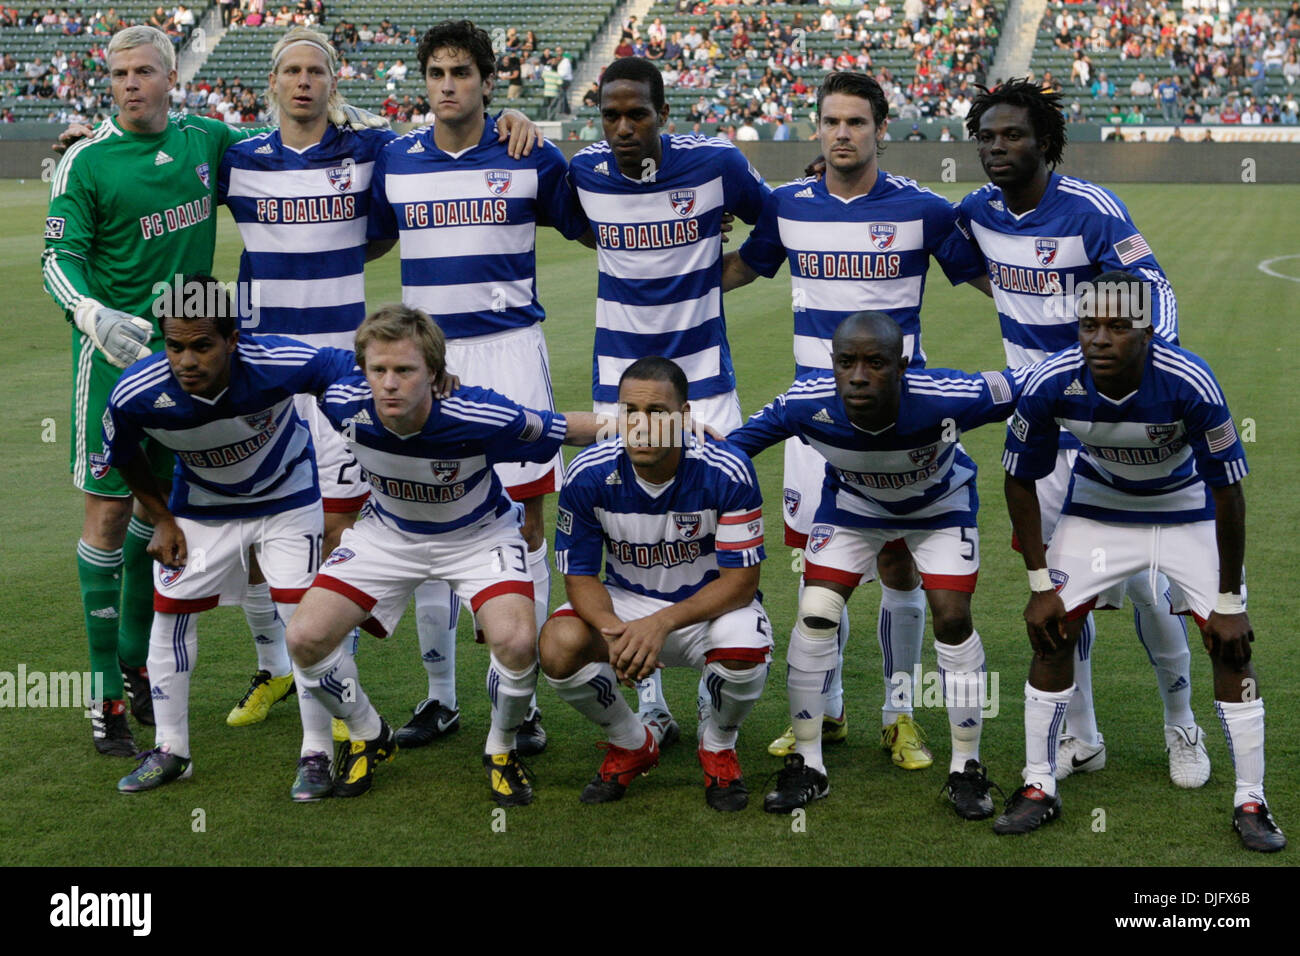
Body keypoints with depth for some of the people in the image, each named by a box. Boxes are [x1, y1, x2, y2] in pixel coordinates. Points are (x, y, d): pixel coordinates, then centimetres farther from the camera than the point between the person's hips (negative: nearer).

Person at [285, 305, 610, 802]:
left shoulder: (479, 417, -36)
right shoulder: (345, 404, -27)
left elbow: (572, 427, -21)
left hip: (478, 533, -3)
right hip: (389, 532, 3)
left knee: (516, 643, -28)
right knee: (305, 638, -12)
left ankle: (502, 748, 5)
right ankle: (369, 737, 17)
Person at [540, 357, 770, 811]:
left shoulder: (727, 472, -24)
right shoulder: (589, 474, -17)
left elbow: (742, 580, -20)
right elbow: (579, 575, -10)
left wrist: (661, 623, -34)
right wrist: (613, 630, -32)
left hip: (710, 602, -2)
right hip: (625, 602, 2)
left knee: (743, 652, -36)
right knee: (559, 645, -28)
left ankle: (718, 748, 1)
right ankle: (632, 745, 4)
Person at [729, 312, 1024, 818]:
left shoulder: (946, 398, -41)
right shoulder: (808, 403, -35)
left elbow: (1027, 389, -25)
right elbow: (738, 443, -18)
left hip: (940, 504, -1)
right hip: (852, 504, 1)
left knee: (952, 620, -11)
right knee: (815, 617, -8)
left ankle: (967, 768, 8)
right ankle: (807, 766, 8)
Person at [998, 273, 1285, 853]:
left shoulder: (1189, 384, -35)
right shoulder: (1052, 384, -28)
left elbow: (1228, 492, -23)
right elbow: (1020, 481, -10)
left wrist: (1229, 602, -17)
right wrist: (1040, 584, -10)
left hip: (1188, 510, -2)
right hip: (1098, 505, 2)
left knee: (1230, 646, -9)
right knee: (1052, 634, -6)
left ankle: (1251, 802, 4)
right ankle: (1038, 788, 9)